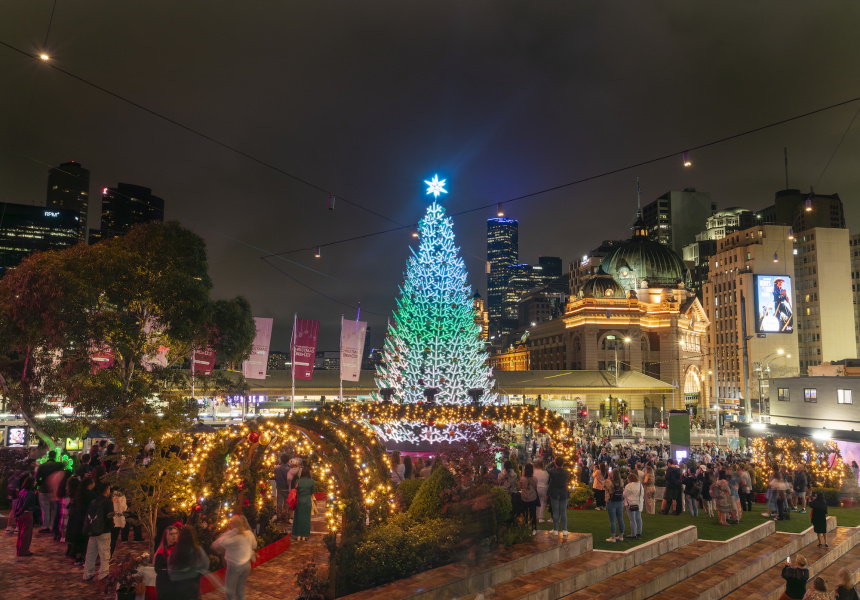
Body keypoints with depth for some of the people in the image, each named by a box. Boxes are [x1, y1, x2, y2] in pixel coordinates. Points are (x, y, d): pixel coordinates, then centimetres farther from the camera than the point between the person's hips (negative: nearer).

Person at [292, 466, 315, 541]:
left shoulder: (298, 481, -6)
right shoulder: (311, 481, -6)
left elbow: (295, 491, 1)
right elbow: (312, 492, 3)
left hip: (299, 501, 0)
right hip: (307, 501, 0)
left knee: (298, 517, 11)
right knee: (306, 517, 10)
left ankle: (298, 535, 16)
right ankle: (304, 536, 15)